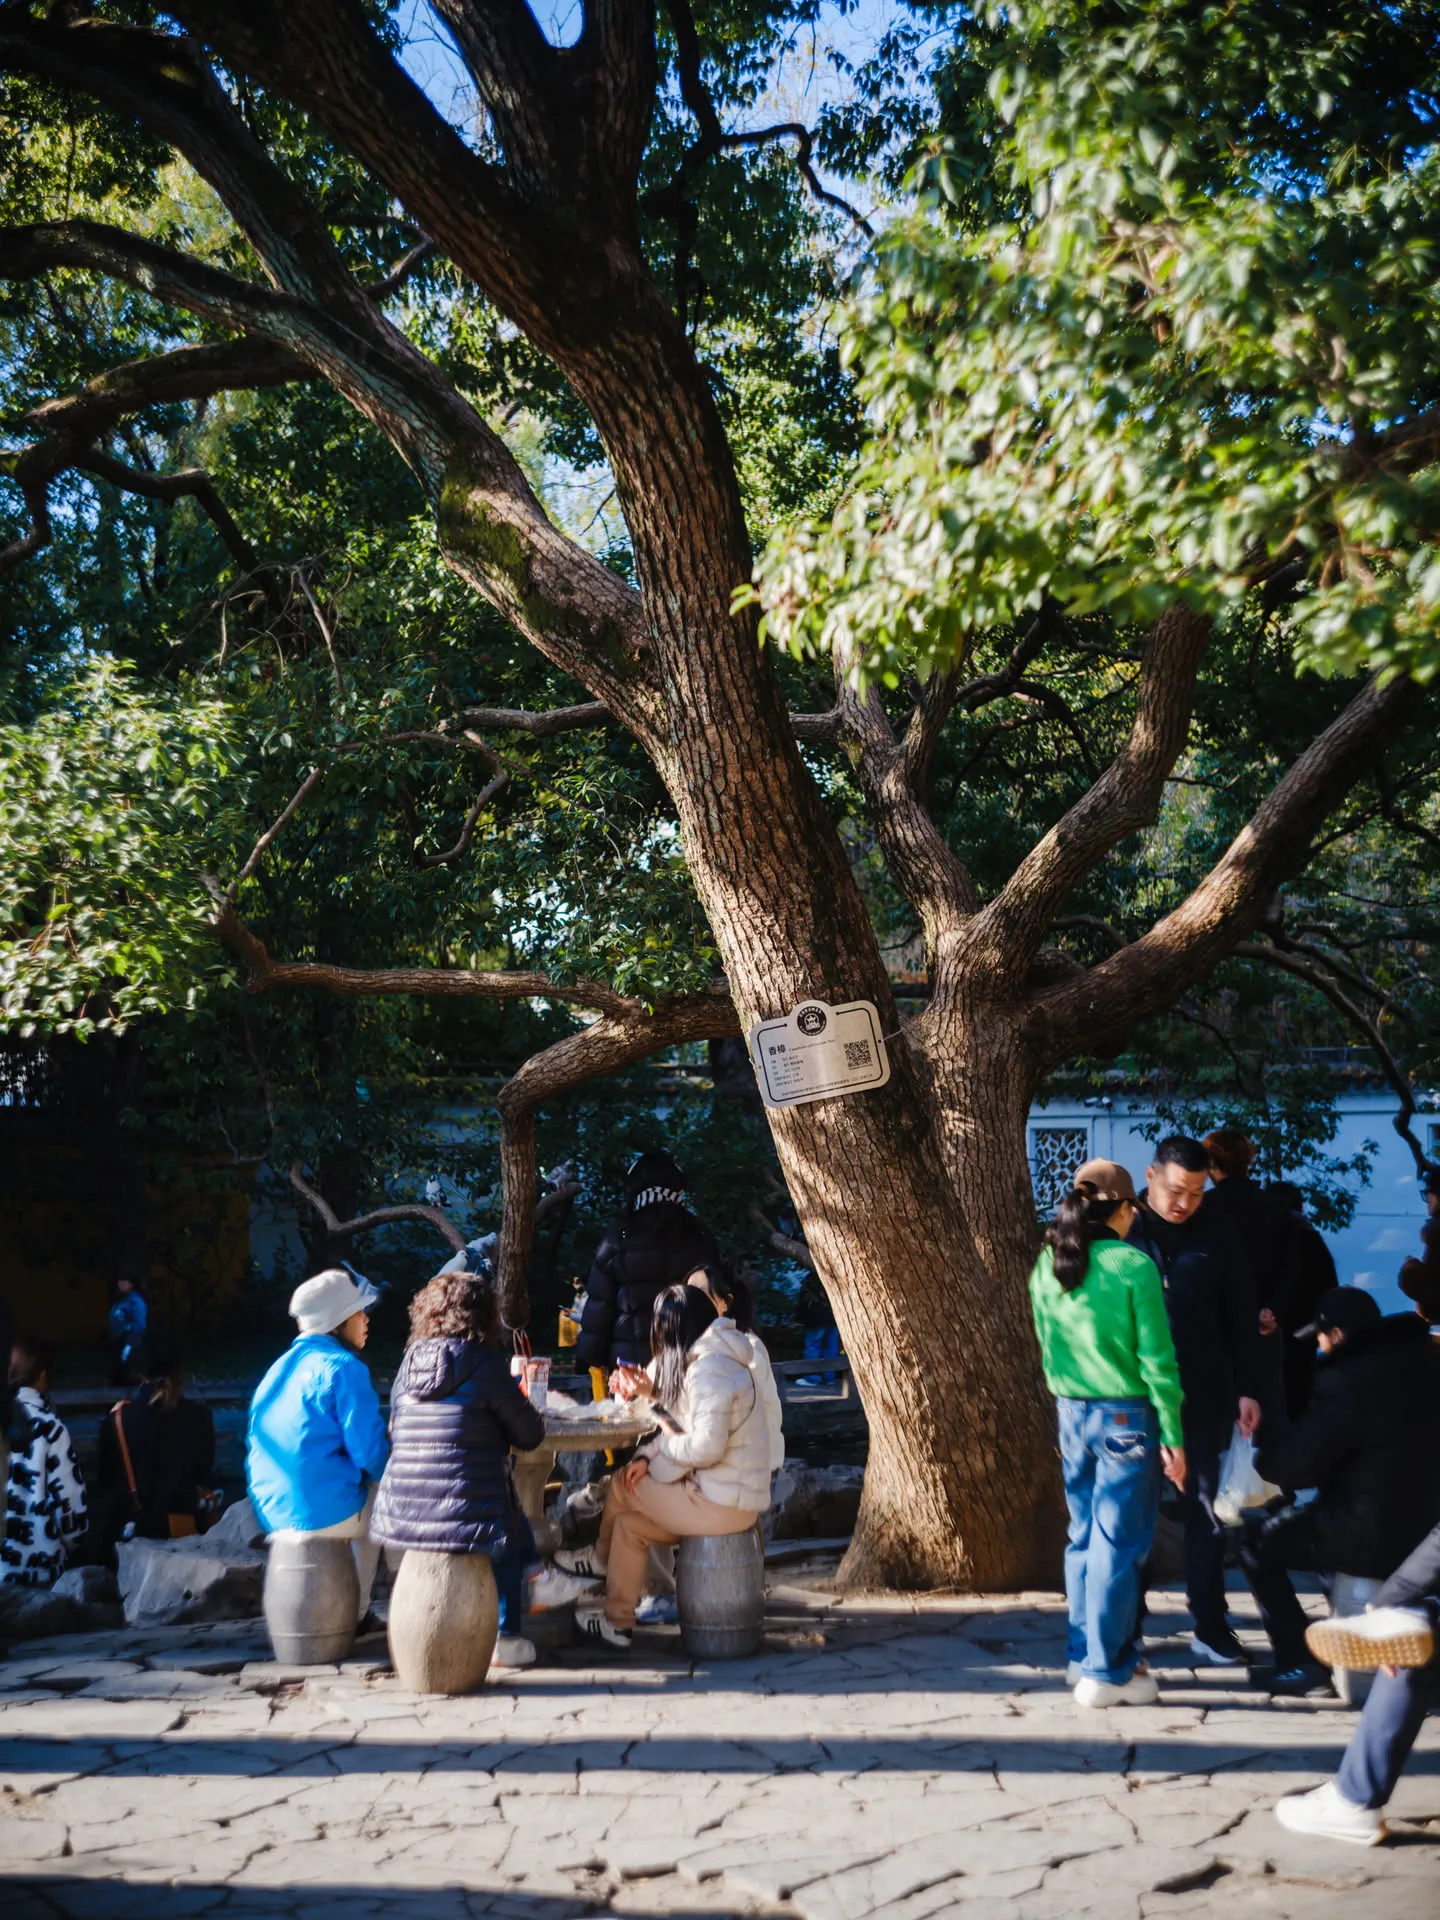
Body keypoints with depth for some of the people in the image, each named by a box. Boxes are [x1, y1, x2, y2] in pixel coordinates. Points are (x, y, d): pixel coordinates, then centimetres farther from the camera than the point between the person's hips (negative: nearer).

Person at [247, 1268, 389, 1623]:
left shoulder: (280, 1367, 12)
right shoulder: (342, 1368, -13)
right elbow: (370, 1452, -15)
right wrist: (392, 1465, 7)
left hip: (274, 1514, 8)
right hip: (329, 1513, -8)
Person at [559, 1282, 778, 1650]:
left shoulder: (709, 1369, -20)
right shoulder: (708, 1361, 14)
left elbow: (707, 1447, -27)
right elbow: (684, 1427, 16)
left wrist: (667, 1443, -8)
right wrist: (649, 1455, 0)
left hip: (723, 1504, -9)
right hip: (733, 1496, 9)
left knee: (621, 1486, 5)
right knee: (629, 1523, 12)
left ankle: (601, 1558, 29)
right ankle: (617, 1621, 22)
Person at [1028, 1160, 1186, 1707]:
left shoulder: (1046, 1266, 2)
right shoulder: (1132, 1266, -15)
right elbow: (1156, 1358, -13)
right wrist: (1173, 1437, -8)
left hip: (1072, 1413, 6)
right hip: (1127, 1416, -6)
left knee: (1084, 1535, 16)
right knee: (1118, 1543, 1)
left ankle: (1084, 1656, 24)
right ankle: (1106, 1673, 7)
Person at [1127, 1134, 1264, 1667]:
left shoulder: (1217, 1235, 0)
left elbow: (1241, 1317, 5)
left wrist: (1247, 1389, 1)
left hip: (1203, 1398, 1)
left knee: (1206, 1512, 5)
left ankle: (1210, 1628, 14)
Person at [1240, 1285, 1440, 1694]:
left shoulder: (1348, 1380, -21)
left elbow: (1297, 1464, -17)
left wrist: (1263, 1456, 5)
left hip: (1373, 1538, -8)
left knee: (1257, 1543, 7)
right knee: (1303, 1519, 30)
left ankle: (1298, 1660, 2)